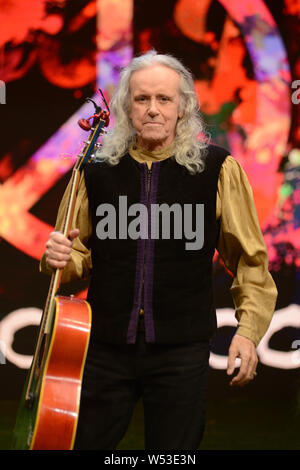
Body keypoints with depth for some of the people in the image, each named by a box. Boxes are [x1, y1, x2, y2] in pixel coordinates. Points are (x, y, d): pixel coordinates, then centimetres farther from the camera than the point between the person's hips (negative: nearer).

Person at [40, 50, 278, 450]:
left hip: (181, 352, -1)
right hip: (106, 347, 2)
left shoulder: (217, 169, -3)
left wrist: (249, 328, -6)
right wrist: (60, 258, -8)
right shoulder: (97, 173, 2)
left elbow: (250, 259, 3)